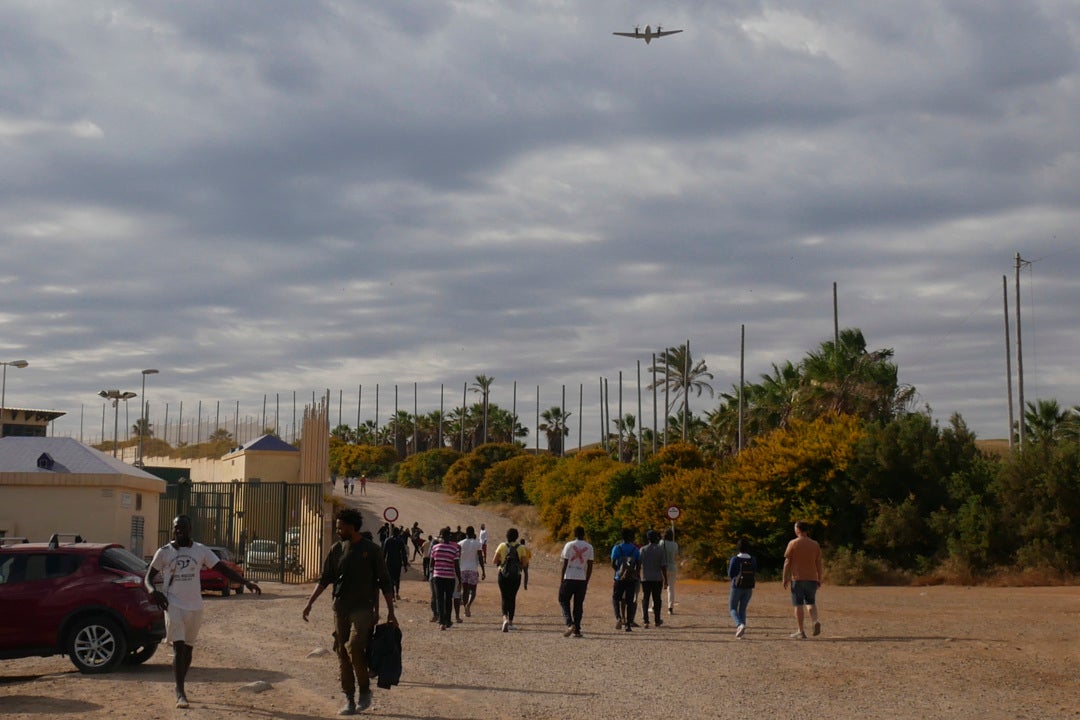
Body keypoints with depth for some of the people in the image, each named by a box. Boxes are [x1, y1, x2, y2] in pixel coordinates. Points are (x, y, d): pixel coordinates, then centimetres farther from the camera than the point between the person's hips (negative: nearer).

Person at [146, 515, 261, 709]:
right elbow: (148, 577, 3)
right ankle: (180, 693, -11)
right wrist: (152, 591, -21)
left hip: (195, 606, 3)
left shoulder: (201, 550, 2)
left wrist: (246, 582, -12)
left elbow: (223, 569, 1)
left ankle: (180, 687, 30)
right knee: (178, 648, -12)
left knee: (188, 648, 13)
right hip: (173, 605, -3)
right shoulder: (164, 552, -1)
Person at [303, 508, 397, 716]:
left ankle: (365, 690, 0)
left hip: (363, 607, -5)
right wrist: (310, 603, 4)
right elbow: (324, 579, 13)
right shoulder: (337, 549, 8)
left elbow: (385, 582, 0)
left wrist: (390, 612, -3)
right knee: (342, 652, 3)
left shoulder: (371, 550, -3)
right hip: (341, 608, 5)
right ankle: (349, 700, 11)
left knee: (354, 647, -19)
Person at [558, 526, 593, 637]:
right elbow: (590, 566, 7)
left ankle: (570, 624, -11)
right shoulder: (589, 547, 7)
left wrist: (562, 580, 3)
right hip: (582, 579, 3)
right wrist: (587, 581, 15)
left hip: (569, 578, -3)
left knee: (563, 601, 8)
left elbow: (565, 564, -3)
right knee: (579, 604, 8)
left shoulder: (569, 545, -2)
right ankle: (577, 630, 6)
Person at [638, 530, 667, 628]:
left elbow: (639, 564, -4)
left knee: (645, 599, 1)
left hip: (645, 579, 0)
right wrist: (665, 579, 2)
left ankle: (645, 620, -12)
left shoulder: (643, 550, -1)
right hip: (657, 578, 0)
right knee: (656, 599, 9)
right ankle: (657, 620, 17)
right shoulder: (660, 550, -3)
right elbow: (663, 566, -5)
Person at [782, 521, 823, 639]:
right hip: (812, 578, 3)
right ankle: (815, 622, -9)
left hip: (797, 578, -3)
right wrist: (819, 579, 13)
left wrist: (785, 578, 0)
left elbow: (787, 563, -6)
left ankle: (801, 631, -1)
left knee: (798, 605, 1)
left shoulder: (793, 544, -4)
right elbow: (819, 563, 6)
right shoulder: (815, 544, 5)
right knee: (810, 602, 17)